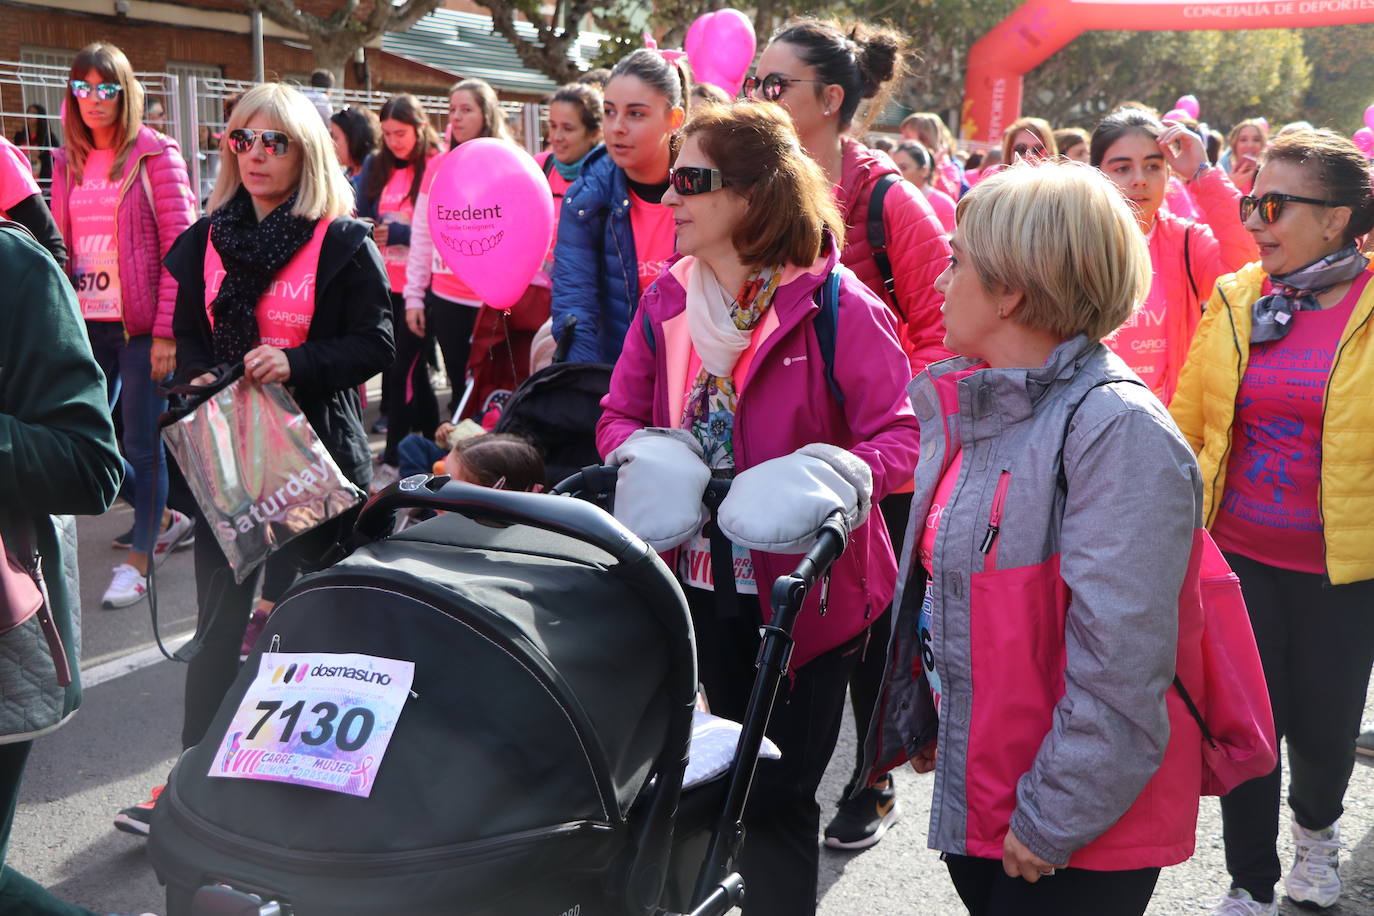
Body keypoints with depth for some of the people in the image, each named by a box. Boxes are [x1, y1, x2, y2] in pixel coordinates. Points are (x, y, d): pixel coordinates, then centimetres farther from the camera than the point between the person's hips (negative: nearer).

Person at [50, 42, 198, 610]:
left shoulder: (154, 153, -4)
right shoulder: (67, 163, 13)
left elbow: (180, 245, -9)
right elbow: (59, 248, 14)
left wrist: (166, 329, -15)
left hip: (140, 325, -6)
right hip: (86, 323, 6)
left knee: (141, 444, -1)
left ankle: (139, 559, 14)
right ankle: (165, 521, 29)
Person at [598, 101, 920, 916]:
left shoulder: (838, 305, -14)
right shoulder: (666, 300, 3)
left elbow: (902, 433, -14)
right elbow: (621, 414, 9)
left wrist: (842, 473, -33)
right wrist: (637, 453, -13)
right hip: (707, 574, 5)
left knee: (780, 791, 4)